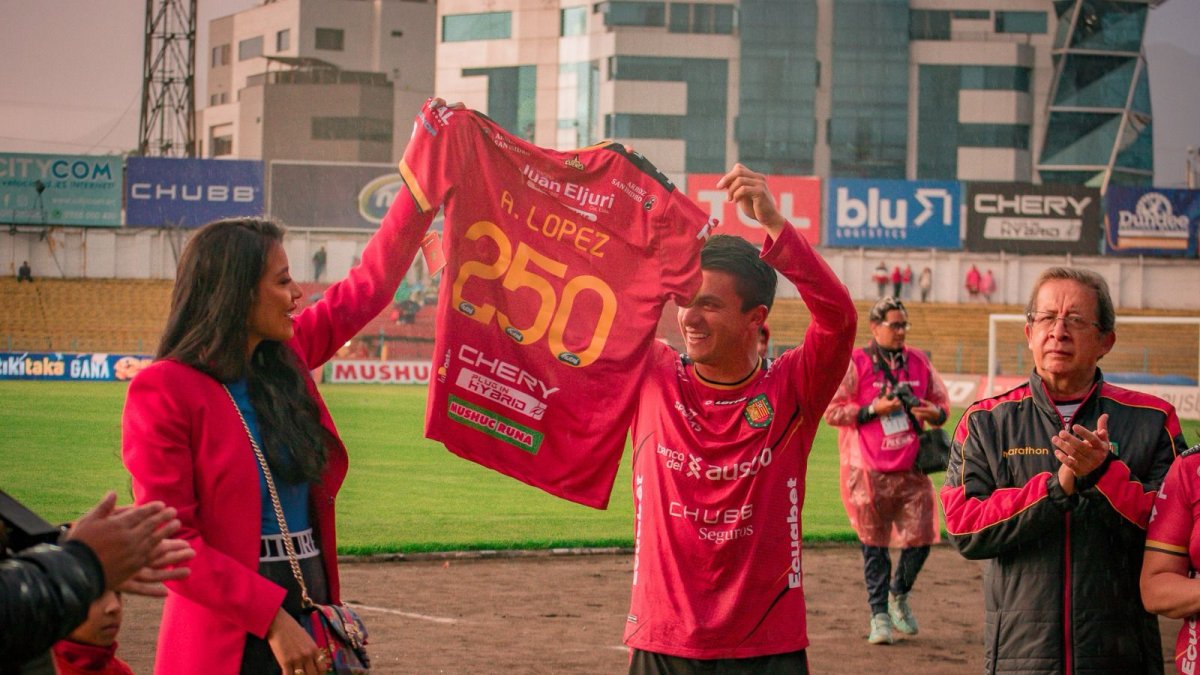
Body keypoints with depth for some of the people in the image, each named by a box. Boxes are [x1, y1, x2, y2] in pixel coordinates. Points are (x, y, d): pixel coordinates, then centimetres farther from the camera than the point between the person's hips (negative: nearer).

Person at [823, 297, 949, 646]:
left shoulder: (919, 362, 10)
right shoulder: (855, 364, -3)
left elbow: (942, 402, 19)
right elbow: (831, 410, -6)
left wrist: (934, 413, -5)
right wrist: (874, 409, -15)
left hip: (911, 470, 4)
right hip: (868, 472, -4)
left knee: (920, 537, 0)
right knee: (874, 544, 2)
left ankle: (899, 596, 27)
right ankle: (880, 615, 12)